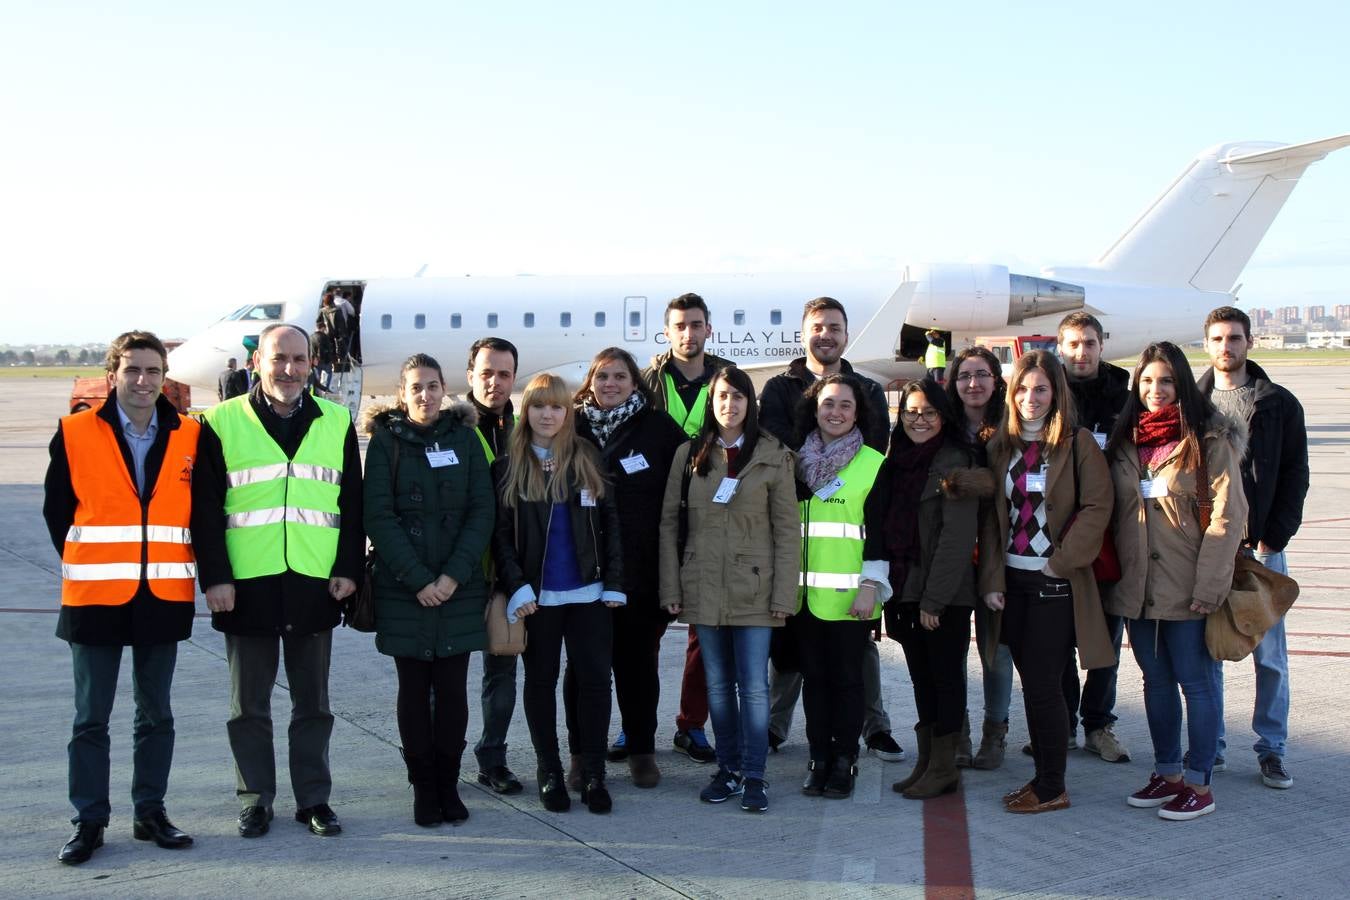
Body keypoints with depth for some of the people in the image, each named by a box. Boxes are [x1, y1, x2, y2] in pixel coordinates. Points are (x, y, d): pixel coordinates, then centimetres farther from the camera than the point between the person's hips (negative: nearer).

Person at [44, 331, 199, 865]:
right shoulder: (75, 434, -1)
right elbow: (56, 510, 5)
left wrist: (182, 565, 5)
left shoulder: (189, 436, 3)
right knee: (91, 717, 5)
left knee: (155, 714, 10)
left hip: (164, 598, 2)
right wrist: (84, 564, 4)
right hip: (95, 598, -1)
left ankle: (150, 812, 21)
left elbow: (202, 510, 10)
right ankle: (89, 821, 15)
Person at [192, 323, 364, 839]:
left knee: (313, 702, 10)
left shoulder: (336, 423, 7)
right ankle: (255, 799, 22)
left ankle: (314, 798, 21)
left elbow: (352, 504, 7)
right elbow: (205, 509, -1)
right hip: (247, 585, -1)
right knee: (249, 704, 10)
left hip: (315, 585, 1)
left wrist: (348, 569, 0)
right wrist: (214, 576, -8)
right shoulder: (222, 423, 1)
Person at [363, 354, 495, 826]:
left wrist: (454, 575, -10)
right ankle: (423, 787, 15)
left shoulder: (465, 438, 6)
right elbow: (379, 517, -5)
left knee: (452, 689, 2)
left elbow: (483, 510, 1)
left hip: (459, 587, 1)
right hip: (404, 588, -1)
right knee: (414, 689, 5)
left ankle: (448, 784, 15)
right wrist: (418, 579, -13)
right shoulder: (386, 441, 1)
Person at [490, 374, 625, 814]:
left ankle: (593, 774, 11)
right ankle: (549, 773, 20)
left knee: (594, 679, 1)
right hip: (537, 595, -1)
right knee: (541, 681, 8)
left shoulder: (589, 458, 5)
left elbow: (609, 521, 5)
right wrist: (516, 587, -12)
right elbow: (501, 533, -1)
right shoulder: (507, 466, 2)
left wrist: (613, 582, -2)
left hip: (589, 592, 1)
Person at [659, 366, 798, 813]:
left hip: (752, 588, -2)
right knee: (718, 684, 10)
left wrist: (784, 593, -7)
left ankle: (754, 776, 7)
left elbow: (787, 530, 0)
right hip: (703, 588, 3)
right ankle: (728, 769, 21)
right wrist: (671, 588, 0)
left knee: (753, 685, -2)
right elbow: (670, 523, 7)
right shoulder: (689, 455, 7)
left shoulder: (773, 457, 1)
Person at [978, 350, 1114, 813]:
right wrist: (992, 579, 0)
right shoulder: (1001, 446, 8)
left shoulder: (1078, 443, -5)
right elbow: (991, 516, 7)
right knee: (1033, 683, 11)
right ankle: (1044, 777, 22)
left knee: (1042, 684, -4)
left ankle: (1051, 788, 9)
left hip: (1057, 582, -5)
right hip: (1013, 580, 5)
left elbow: (1097, 508, -10)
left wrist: (1061, 562, -13)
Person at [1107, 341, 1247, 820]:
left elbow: (1228, 515, -11)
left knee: (1196, 682, 2)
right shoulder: (1126, 440, 11)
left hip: (1188, 587, -6)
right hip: (1137, 587, 6)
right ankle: (1166, 772, 26)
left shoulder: (1210, 439, -7)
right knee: (1156, 680, 14)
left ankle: (1198, 784, 12)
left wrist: (1210, 585, -16)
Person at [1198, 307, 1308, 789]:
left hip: (1261, 548, 0)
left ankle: (1271, 750, 14)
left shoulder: (1279, 404, 4)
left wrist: (1273, 538, -7)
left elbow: (1295, 476, 3)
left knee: (1270, 655, 3)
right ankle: (1209, 748, 16)